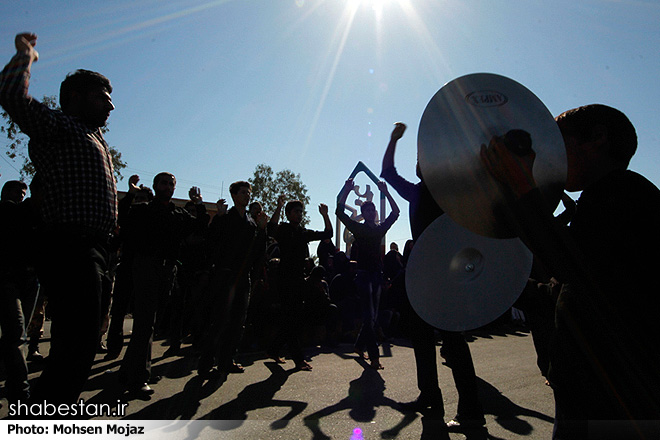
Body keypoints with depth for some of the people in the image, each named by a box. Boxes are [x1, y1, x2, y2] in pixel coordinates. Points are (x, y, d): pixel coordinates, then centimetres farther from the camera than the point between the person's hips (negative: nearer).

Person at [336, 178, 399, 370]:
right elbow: (340, 212, -7)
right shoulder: (358, 228, 1)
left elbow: (395, 213, 9)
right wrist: (346, 191, -13)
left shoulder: (380, 229, 12)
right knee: (369, 316, -8)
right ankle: (374, 357, -7)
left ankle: (359, 345, 30)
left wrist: (386, 193, 2)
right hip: (364, 274, -5)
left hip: (377, 275, 6)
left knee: (373, 316, 12)